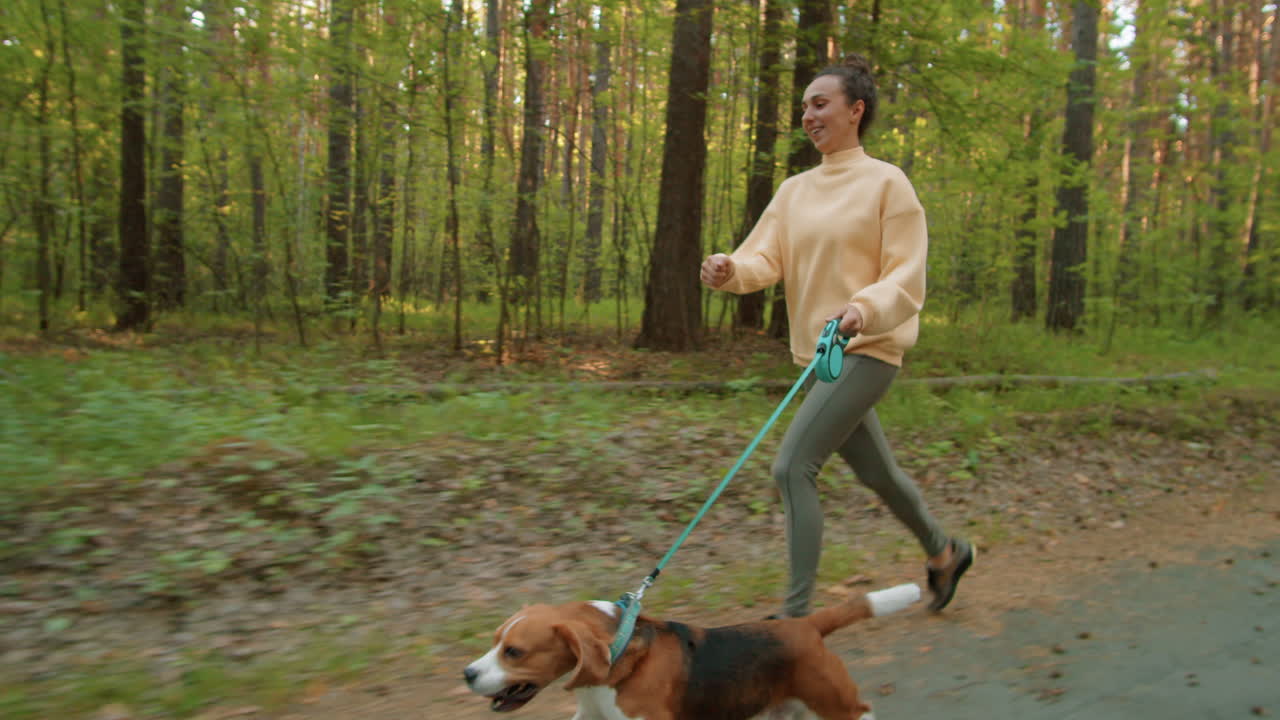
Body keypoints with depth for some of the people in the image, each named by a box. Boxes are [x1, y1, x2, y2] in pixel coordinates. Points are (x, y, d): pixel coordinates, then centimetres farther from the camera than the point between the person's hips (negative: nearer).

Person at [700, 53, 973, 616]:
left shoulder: (887, 183, -7)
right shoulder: (794, 190, 11)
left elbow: (906, 278, -11)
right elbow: (767, 259, 0)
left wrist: (866, 308, -32)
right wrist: (730, 270, -23)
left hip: (866, 351, -7)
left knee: (792, 467, -17)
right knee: (874, 471, 21)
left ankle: (797, 612, -7)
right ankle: (944, 552, 46)